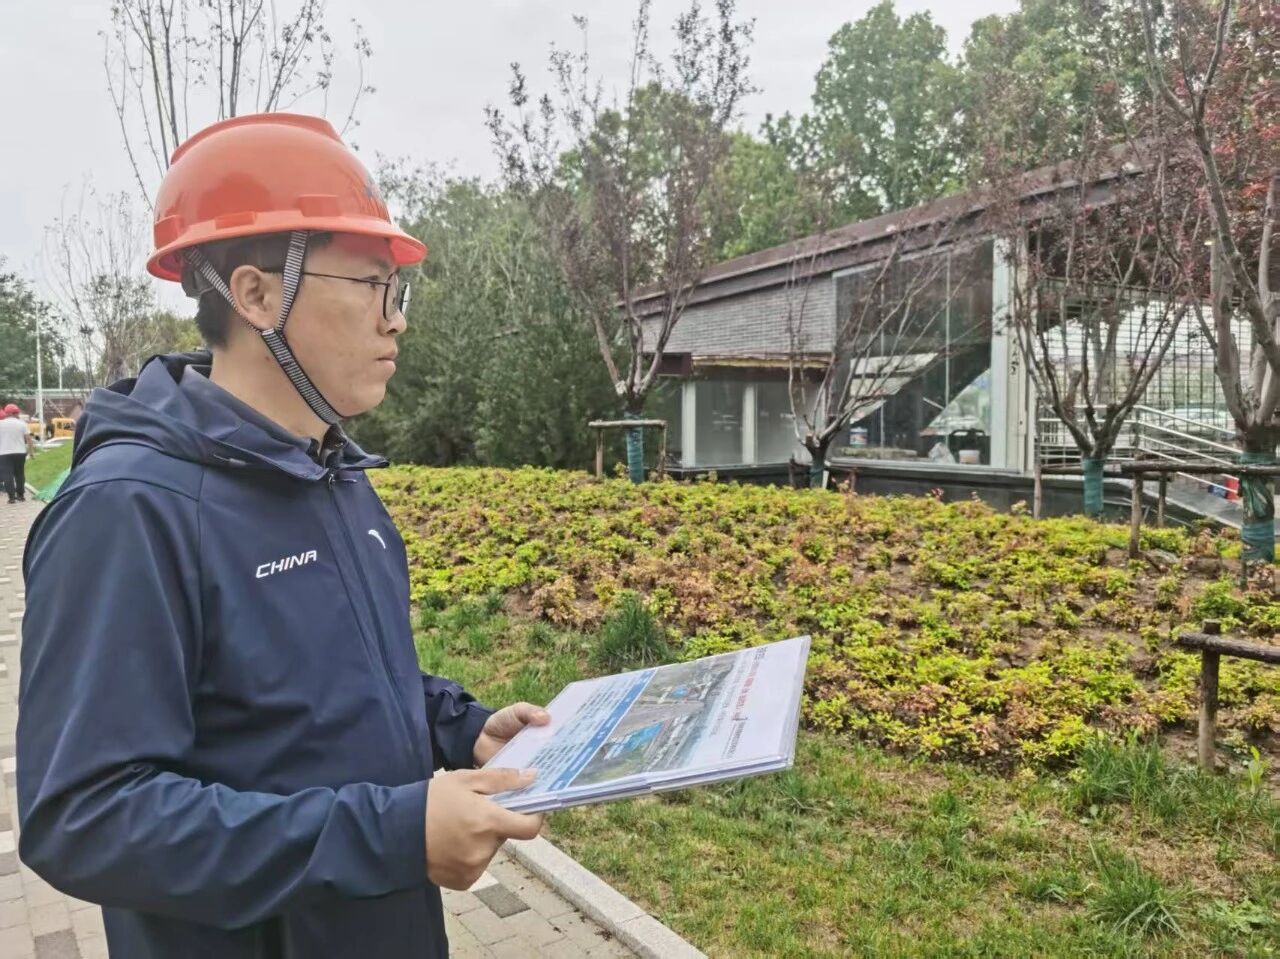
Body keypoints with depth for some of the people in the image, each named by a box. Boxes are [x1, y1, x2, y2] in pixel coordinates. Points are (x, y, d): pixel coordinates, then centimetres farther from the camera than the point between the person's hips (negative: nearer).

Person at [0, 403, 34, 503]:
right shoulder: (21, 423, 0)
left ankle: (12, 497, -8)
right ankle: (21, 495, 16)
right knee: (20, 474, 13)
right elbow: (28, 439, -3)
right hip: (20, 452, 2)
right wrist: (29, 450, 6)